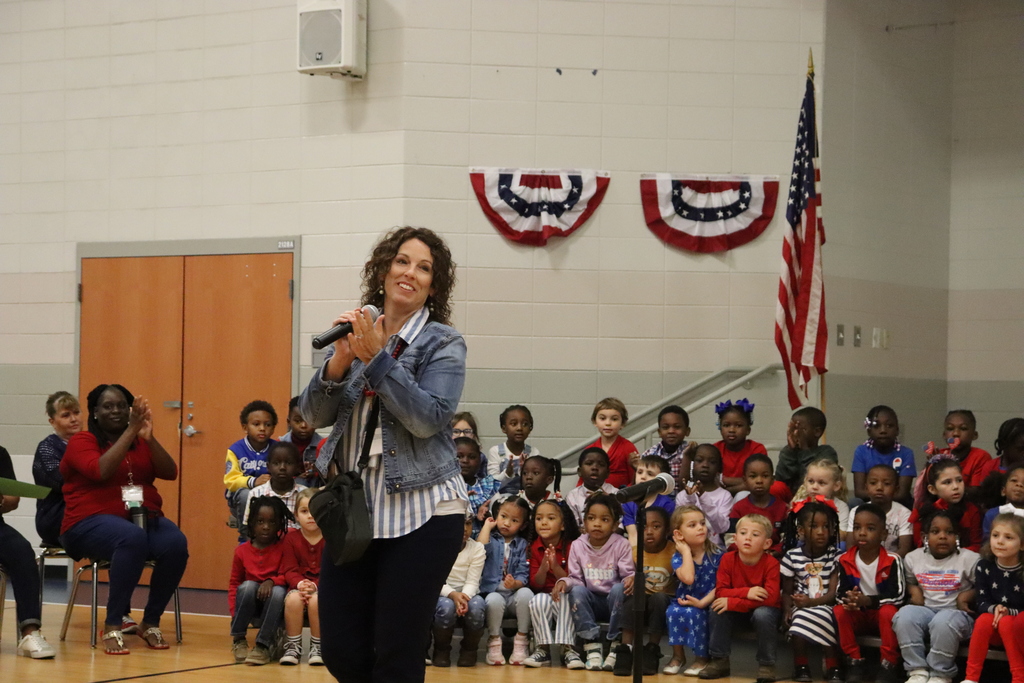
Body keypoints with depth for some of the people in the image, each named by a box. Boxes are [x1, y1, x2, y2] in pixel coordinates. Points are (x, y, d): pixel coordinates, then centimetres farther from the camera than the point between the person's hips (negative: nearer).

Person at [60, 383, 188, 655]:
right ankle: (112, 626, -29)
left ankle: (151, 622, -12)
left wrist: (149, 438, -14)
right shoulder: (81, 441, 2)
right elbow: (101, 471, -19)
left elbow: (170, 473, 0)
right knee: (132, 537, -39)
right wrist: (130, 432, -18)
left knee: (176, 543, -28)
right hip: (92, 522, -4)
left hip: (144, 518, 5)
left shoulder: (140, 443, 16)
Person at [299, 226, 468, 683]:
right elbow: (314, 415, 2)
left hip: (421, 512, -4)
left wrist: (377, 360, -19)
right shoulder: (357, 333, 9)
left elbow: (428, 418, -16)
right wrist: (339, 362, -14)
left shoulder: (442, 343, -2)